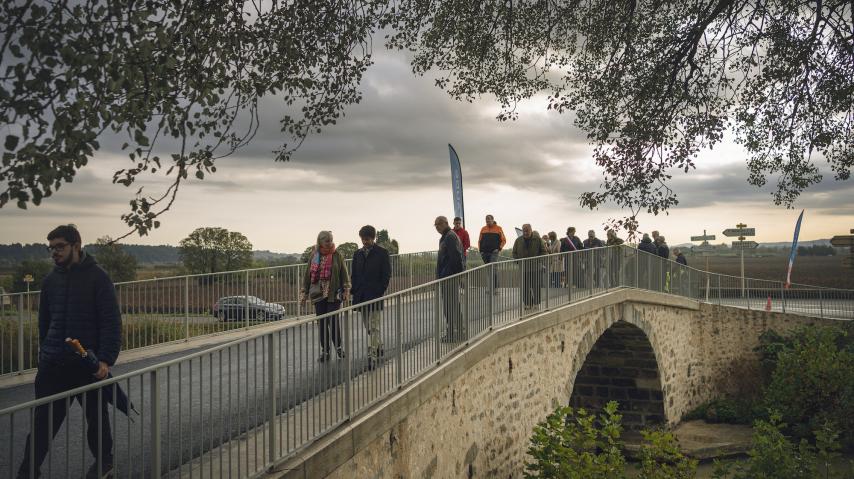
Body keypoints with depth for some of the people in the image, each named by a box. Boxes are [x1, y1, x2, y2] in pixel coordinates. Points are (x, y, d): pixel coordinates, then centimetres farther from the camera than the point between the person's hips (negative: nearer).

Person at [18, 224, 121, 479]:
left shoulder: (97, 277, -7)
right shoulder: (50, 280, 9)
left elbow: (111, 322, -12)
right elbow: (44, 323, 18)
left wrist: (106, 360, -19)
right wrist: (44, 355, 14)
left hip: (88, 364, -4)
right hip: (53, 364, 4)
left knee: (96, 417, 11)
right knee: (43, 420, 1)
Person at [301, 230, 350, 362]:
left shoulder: (337, 255, 1)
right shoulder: (314, 256, 7)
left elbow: (344, 274, 2)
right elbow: (307, 275, 12)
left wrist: (346, 291, -4)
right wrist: (304, 293, 10)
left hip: (333, 294, -3)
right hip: (318, 294, 3)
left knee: (333, 321, -7)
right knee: (321, 323, 4)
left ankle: (339, 347, 12)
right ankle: (325, 351, 12)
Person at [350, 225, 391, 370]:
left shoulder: (382, 253, -2)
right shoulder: (358, 254, 13)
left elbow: (386, 275, -5)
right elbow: (354, 275, 16)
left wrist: (380, 291, -13)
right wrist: (354, 291, 4)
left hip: (375, 296, -6)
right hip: (362, 297, 6)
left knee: (374, 327, -9)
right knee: (369, 327, 13)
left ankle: (372, 355, -12)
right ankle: (379, 350, 26)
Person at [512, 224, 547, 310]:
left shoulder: (537, 239, 1)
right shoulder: (519, 240, 7)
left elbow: (543, 251, 5)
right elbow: (514, 253, 16)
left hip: (535, 267, -2)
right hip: (523, 267, 2)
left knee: (536, 286, -2)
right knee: (525, 287, 0)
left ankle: (536, 303, 9)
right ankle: (527, 303, 8)